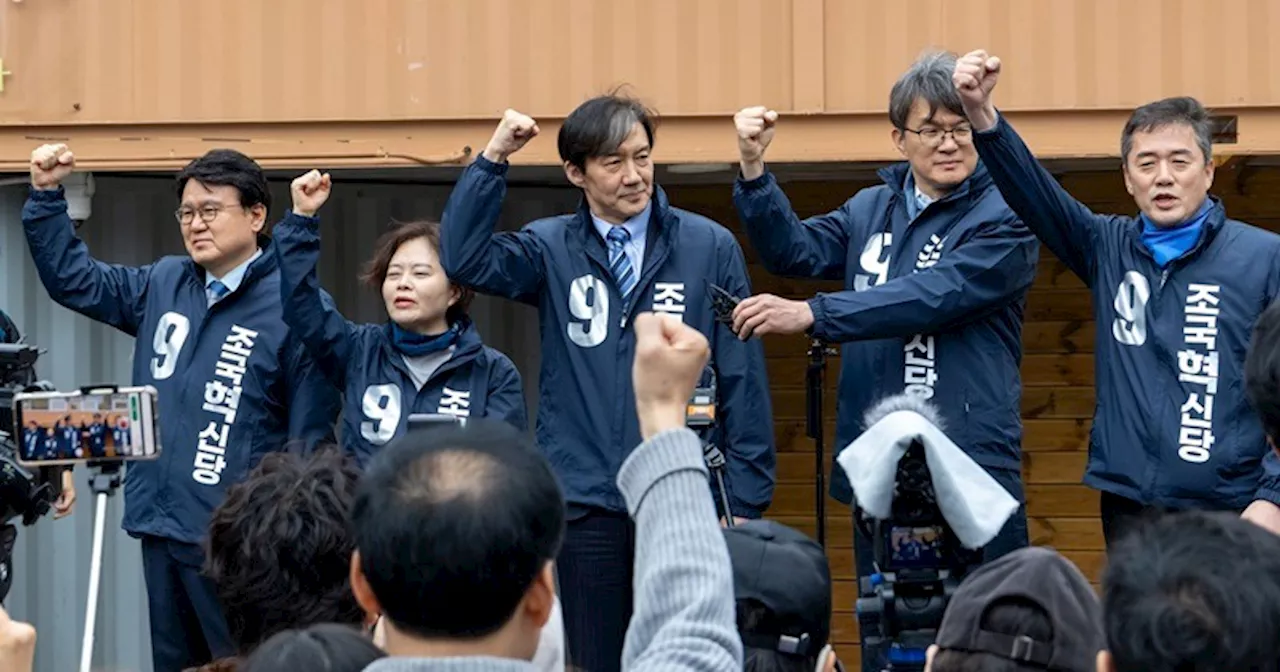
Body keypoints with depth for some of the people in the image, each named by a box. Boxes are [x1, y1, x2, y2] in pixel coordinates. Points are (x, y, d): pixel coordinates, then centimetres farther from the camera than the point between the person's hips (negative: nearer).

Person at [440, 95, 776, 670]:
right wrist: (494, 157, -13)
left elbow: (743, 381, 1)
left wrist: (745, 499, -1)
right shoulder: (552, 249, 6)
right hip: (584, 504, 1)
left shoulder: (710, 247, 0)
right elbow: (463, 257, -10)